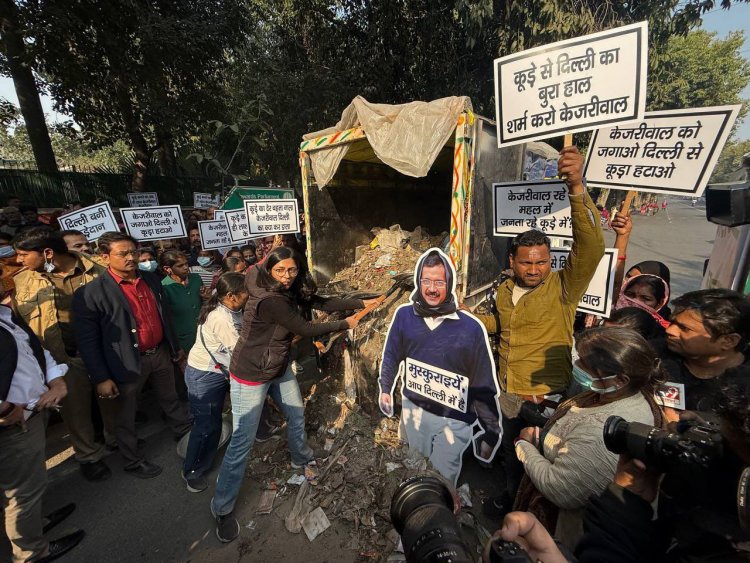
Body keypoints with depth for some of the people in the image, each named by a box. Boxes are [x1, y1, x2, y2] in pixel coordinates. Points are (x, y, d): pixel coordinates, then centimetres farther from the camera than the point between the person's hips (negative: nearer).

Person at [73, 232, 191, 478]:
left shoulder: (152, 280, 1)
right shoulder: (91, 293, -16)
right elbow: (87, 340, -13)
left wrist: (175, 346, 15)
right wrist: (101, 378, -13)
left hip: (161, 353, 5)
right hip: (128, 362, -4)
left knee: (171, 401, 24)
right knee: (126, 416, 16)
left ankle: (185, 435, 46)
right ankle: (133, 461, 38)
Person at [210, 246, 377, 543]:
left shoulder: (290, 291, -5)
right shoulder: (269, 300, -31)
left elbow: (322, 303, -4)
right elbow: (305, 329, -26)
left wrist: (361, 303, -8)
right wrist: (345, 324, -13)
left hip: (279, 369, 9)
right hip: (251, 376, -9)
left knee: (296, 413, 24)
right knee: (242, 441, 2)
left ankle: (301, 456, 51)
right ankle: (222, 508, 23)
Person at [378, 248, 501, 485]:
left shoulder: (471, 328, -18)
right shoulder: (404, 315, -10)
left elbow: (484, 386, -11)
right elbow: (392, 355, 5)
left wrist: (491, 433, -6)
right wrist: (385, 389, 12)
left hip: (453, 420, -3)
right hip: (413, 409, 4)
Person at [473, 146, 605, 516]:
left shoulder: (563, 288, -15)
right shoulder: (504, 290, 1)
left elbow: (591, 248, -32)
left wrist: (576, 188, -43)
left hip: (544, 400, -5)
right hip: (507, 395, 5)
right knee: (511, 453, 26)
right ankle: (511, 497, 52)